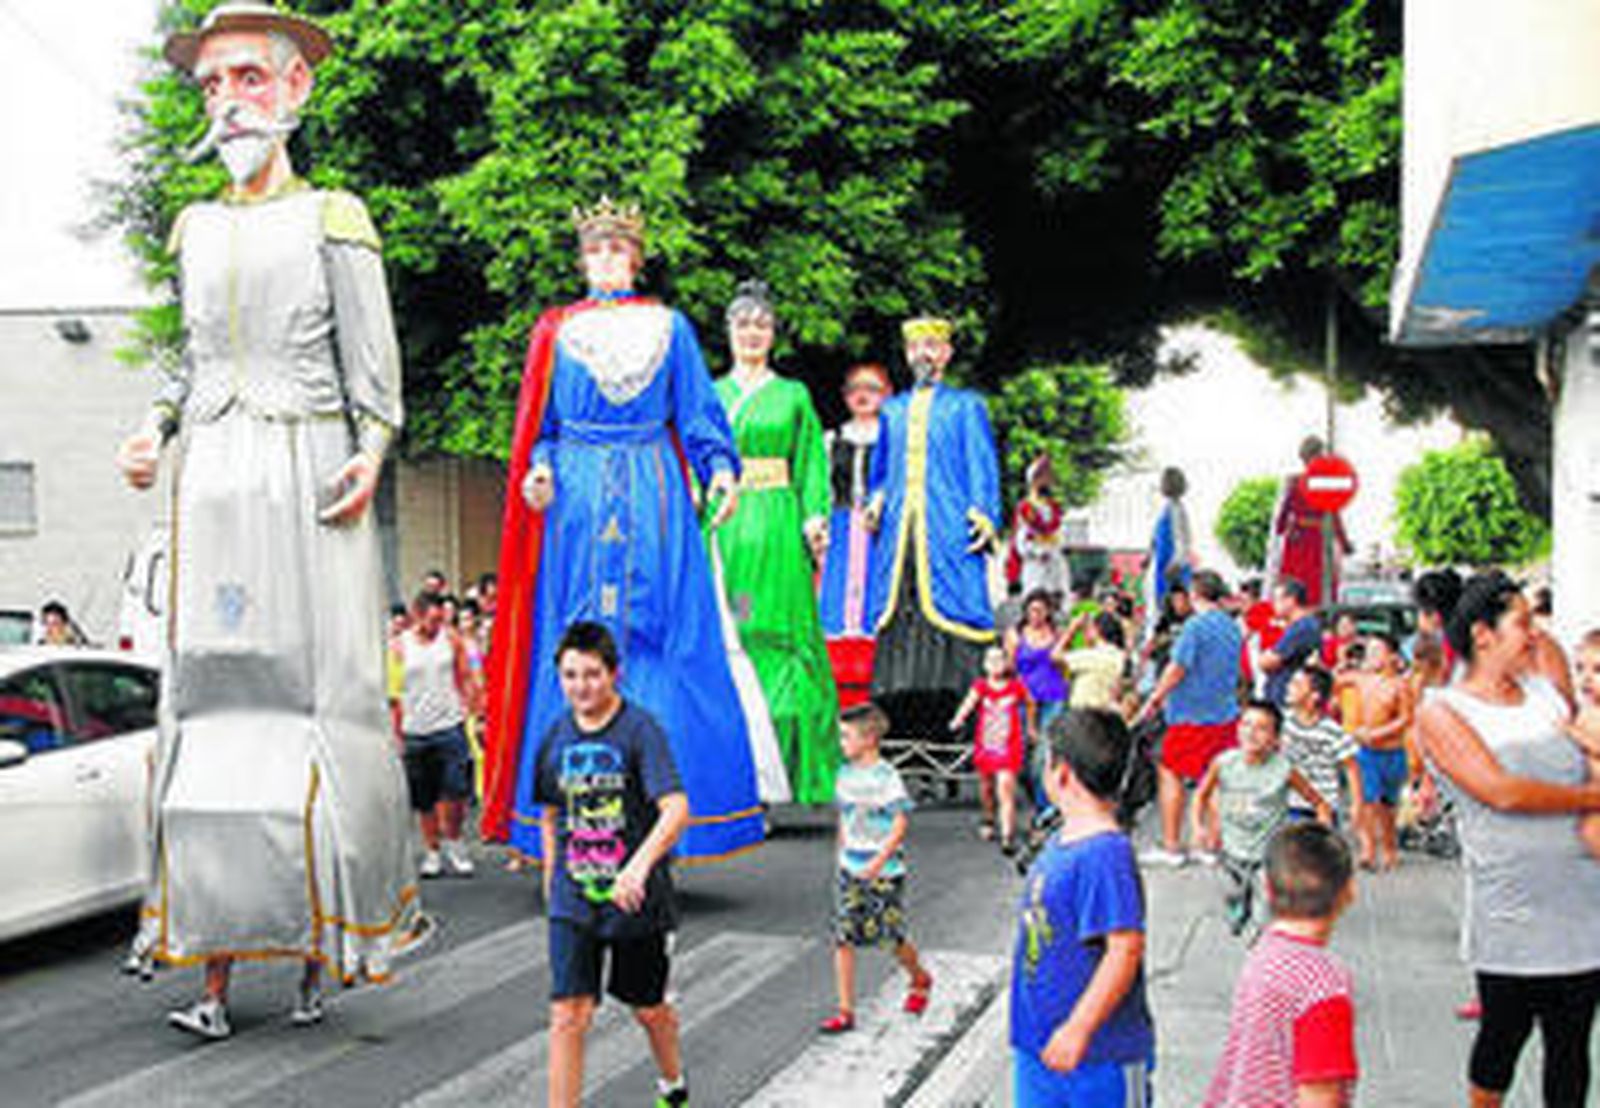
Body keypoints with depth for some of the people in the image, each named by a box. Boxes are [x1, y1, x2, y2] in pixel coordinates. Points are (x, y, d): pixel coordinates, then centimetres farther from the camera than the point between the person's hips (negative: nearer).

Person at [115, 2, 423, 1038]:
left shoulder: (332, 217, 4)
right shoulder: (196, 227, 18)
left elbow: (373, 364, 0)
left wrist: (371, 451, -16)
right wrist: (155, 429, 11)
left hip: (308, 475, -5)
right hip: (214, 479, 5)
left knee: (320, 699, -5)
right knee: (211, 706, 0)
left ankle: (323, 947, 4)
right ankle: (216, 961, 4)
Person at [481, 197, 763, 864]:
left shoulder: (670, 328, 12)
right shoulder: (556, 330, 12)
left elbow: (697, 412, 9)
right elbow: (538, 422, 10)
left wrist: (721, 468, -6)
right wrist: (538, 468, -8)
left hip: (653, 496, 1)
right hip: (576, 496, 0)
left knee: (665, 638, -3)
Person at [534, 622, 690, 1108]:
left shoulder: (640, 729, -14)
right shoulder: (556, 734, 2)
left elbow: (676, 809, -25)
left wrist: (639, 866, -39)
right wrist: (551, 880, 15)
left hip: (636, 898, -3)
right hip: (573, 902, 3)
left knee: (649, 1009, 16)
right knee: (568, 1015, -8)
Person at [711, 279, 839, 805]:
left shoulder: (793, 396, 10)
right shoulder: (709, 395, 13)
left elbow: (811, 466, 6)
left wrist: (815, 517, -7)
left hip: (777, 529, -1)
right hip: (722, 526, 1)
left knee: (780, 637, -5)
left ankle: (778, 769, -2)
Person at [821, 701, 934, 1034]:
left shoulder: (886, 776, -14)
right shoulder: (846, 773, 6)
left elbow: (900, 822, -16)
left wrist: (879, 861, -22)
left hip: (884, 872, -6)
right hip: (850, 870, 6)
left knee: (891, 938, 4)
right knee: (843, 938, -1)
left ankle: (920, 980, 35)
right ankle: (845, 1012, 4)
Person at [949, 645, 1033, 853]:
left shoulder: (1016, 687, -6)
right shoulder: (981, 686, -7)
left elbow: (1029, 704, 15)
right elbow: (970, 702, -27)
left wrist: (1030, 727, 25)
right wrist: (958, 719, -46)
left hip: (1009, 748, -2)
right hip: (985, 746, 2)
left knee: (1005, 789, -15)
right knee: (986, 787, 18)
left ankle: (1008, 837, -15)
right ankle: (989, 820, 47)